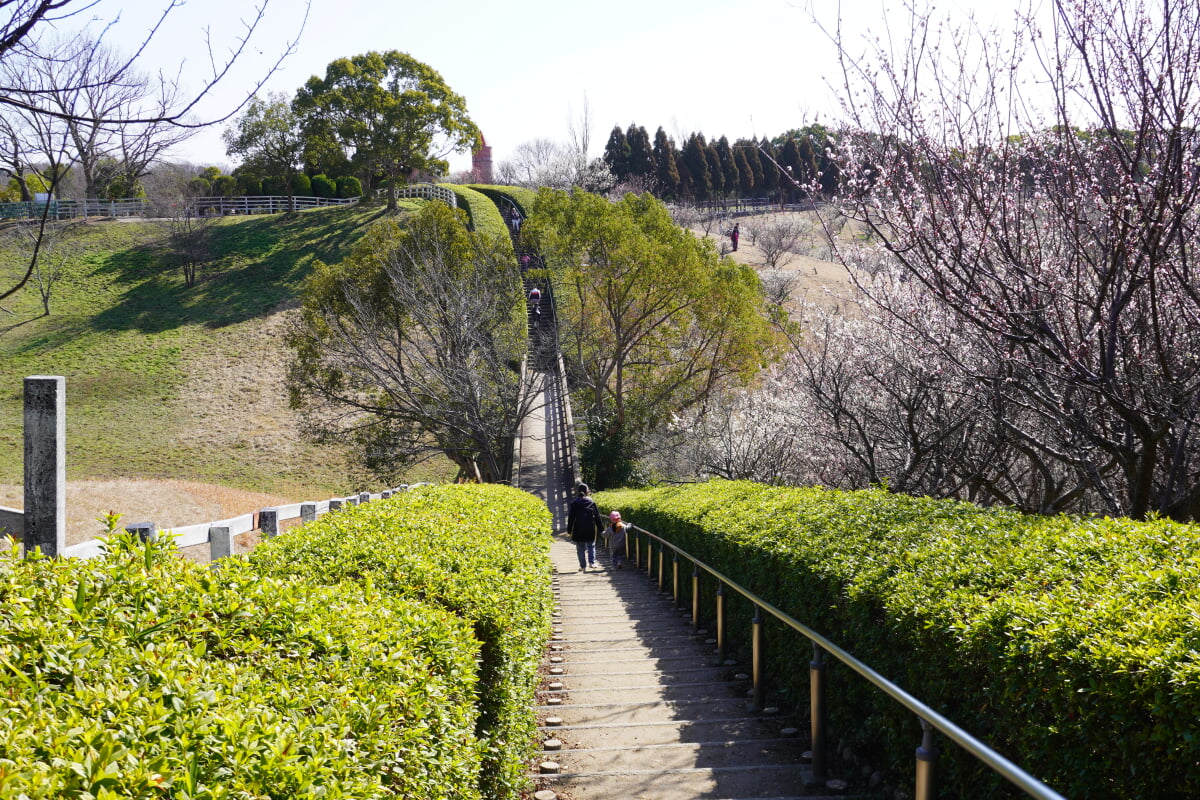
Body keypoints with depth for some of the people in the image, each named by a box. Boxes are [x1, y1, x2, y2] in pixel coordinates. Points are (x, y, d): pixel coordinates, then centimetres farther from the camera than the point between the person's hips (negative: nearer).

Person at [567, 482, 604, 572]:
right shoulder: (591, 502, -2)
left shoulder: (574, 503, -3)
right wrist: (601, 528, 9)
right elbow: (597, 516, 2)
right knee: (591, 546, 15)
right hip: (590, 529, 1)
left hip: (578, 530, -1)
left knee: (580, 548, 7)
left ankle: (583, 566, 6)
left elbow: (571, 518, -1)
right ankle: (592, 562, 1)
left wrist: (569, 530, 5)